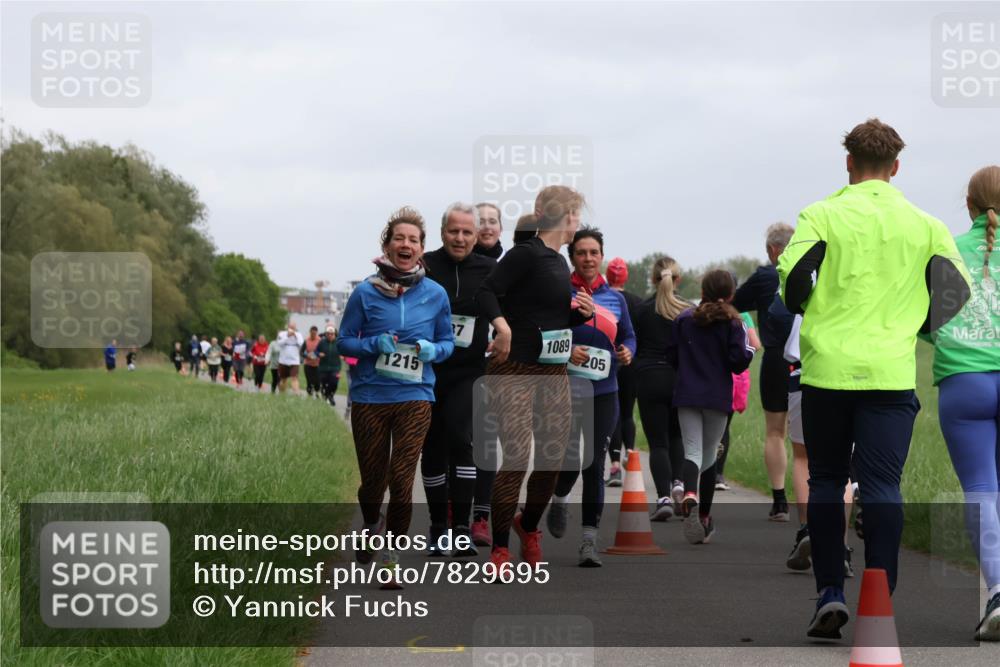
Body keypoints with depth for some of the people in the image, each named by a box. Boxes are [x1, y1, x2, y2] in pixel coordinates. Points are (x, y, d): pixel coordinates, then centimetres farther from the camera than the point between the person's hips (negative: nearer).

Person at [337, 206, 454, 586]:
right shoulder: (366, 292, -1)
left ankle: (391, 554, 4)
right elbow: (344, 342, 4)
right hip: (369, 397, 0)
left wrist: (433, 350, -11)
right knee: (373, 478, 9)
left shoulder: (435, 294, 2)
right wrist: (375, 344, -15)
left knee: (402, 480, -10)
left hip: (415, 397, 0)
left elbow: (448, 342, 12)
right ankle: (370, 528, 41)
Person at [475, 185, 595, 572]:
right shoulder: (526, 255, -10)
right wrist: (503, 326, -35)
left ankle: (529, 525, 30)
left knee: (555, 456, 7)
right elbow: (487, 292, -20)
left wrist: (583, 313, 6)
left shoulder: (559, 263, 16)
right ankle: (500, 549, -3)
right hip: (515, 368, -8)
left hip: (553, 371, 8)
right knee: (517, 456, -13)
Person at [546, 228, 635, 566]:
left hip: (604, 390, 3)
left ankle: (590, 539, 6)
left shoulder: (615, 298, 11)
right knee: (572, 457, -12)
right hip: (566, 386, -3)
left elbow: (628, 335, 20)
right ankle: (559, 500, 25)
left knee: (595, 463, 0)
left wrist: (627, 352, -2)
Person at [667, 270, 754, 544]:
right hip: (718, 397, -1)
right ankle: (704, 517, 17)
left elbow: (671, 356, 7)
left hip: (687, 395, 1)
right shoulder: (732, 323, -5)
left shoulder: (684, 319, 4)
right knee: (709, 454, 11)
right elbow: (738, 362, -11)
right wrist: (749, 347, 9)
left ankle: (690, 493, -36)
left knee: (692, 450, -4)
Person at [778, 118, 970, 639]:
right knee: (882, 487, 1)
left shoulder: (823, 214, -1)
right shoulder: (925, 224, 5)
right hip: (891, 372, 1)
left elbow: (791, 277, -10)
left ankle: (830, 593, 6)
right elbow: (955, 288, 2)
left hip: (826, 368, 0)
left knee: (826, 481, 12)